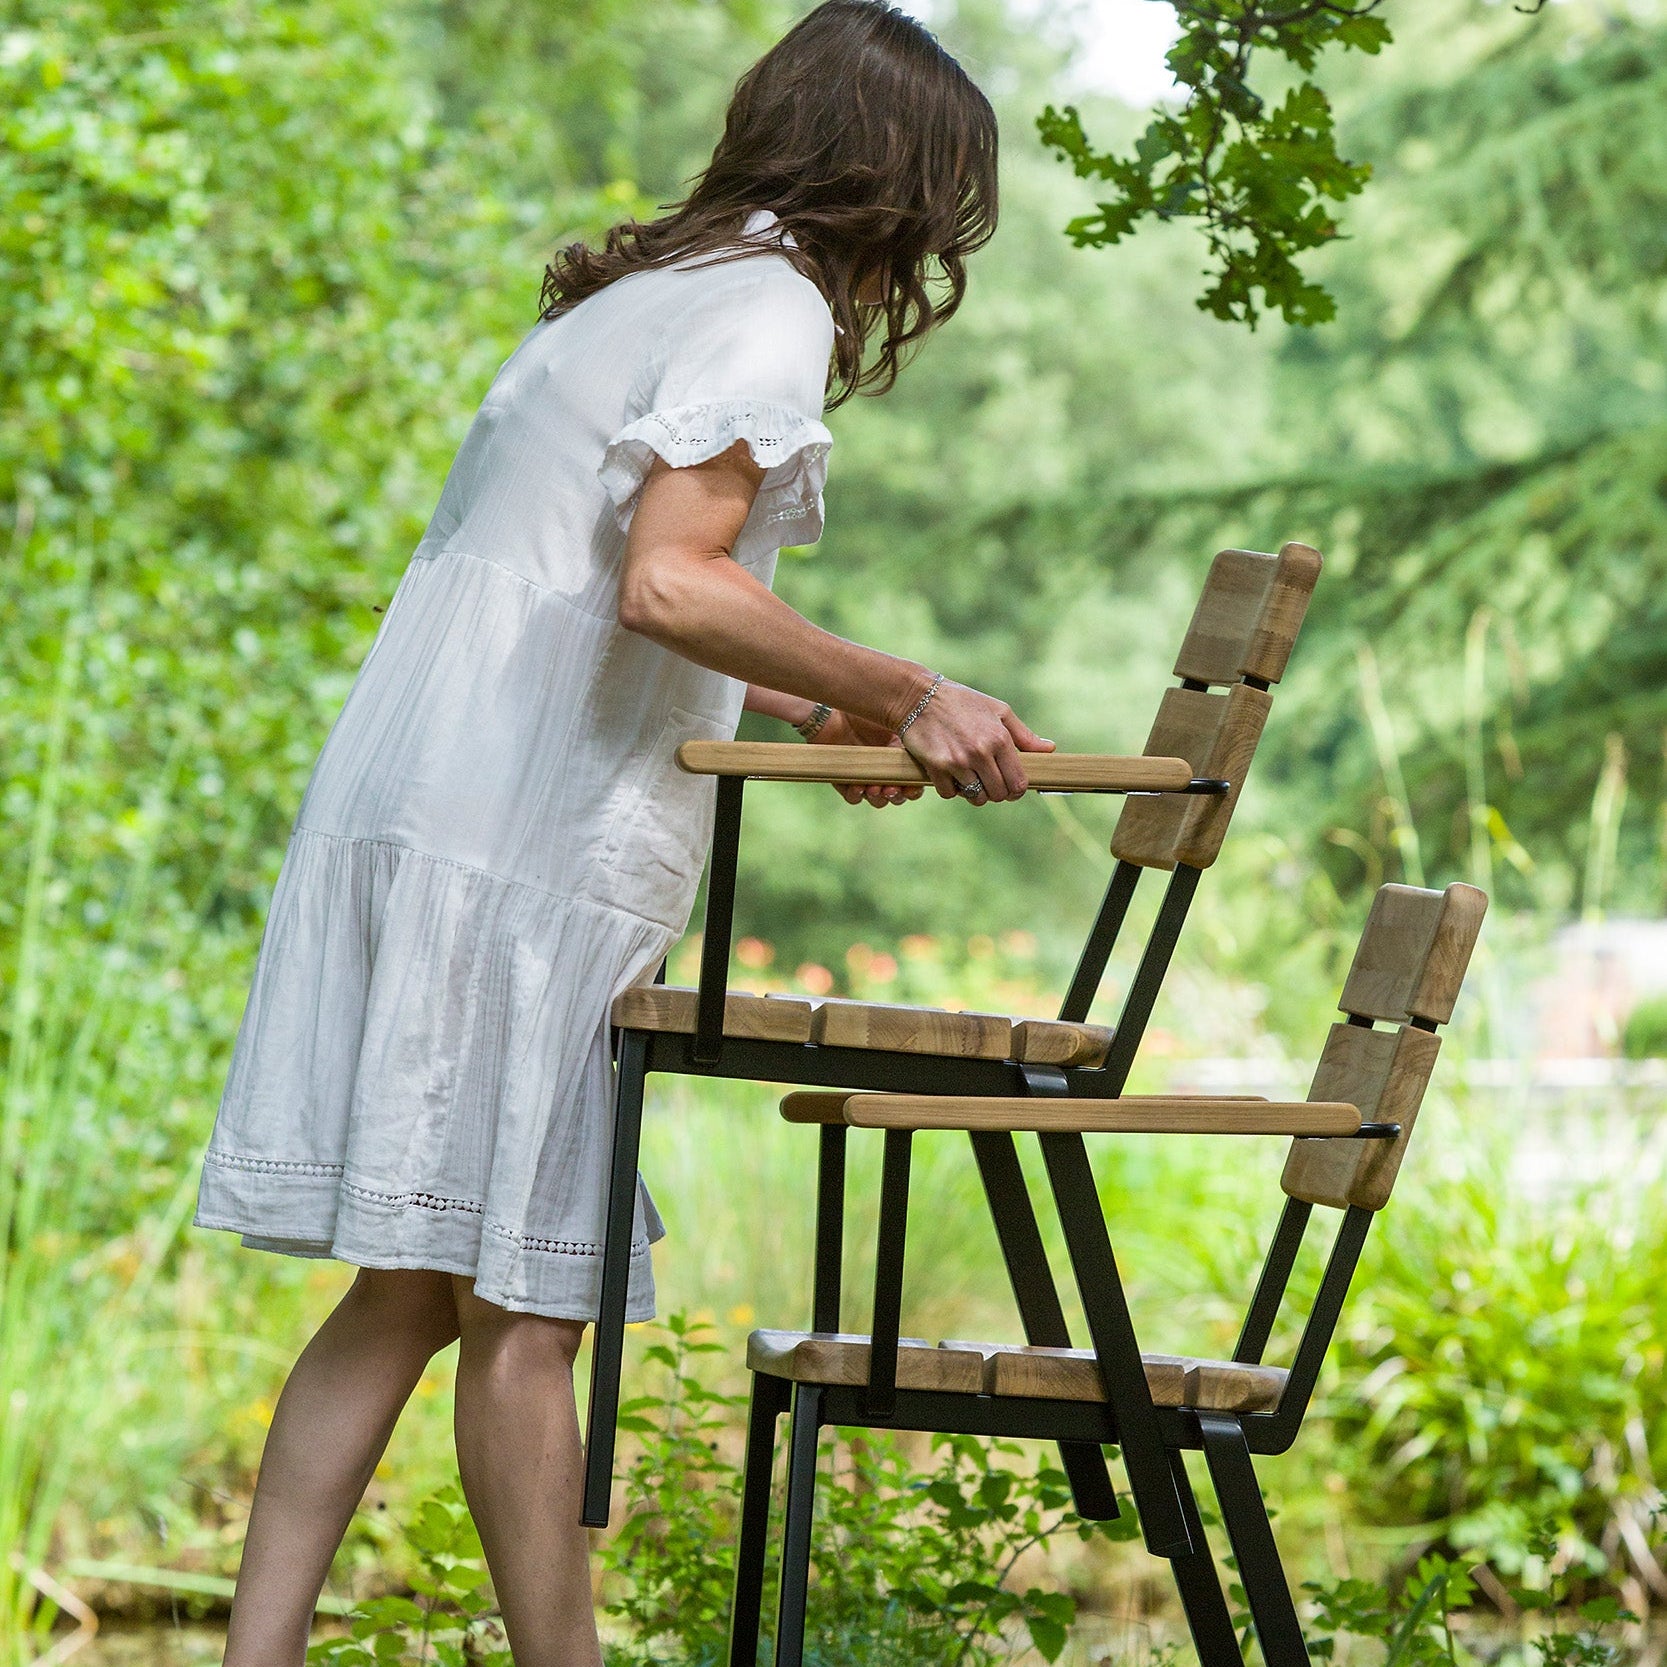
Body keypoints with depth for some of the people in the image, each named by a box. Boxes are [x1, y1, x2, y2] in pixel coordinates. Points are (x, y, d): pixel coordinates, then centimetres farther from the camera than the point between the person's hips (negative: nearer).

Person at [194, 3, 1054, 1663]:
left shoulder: (647, 291, 22)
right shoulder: (771, 313, -7)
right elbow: (666, 585, -20)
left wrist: (814, 704, 29)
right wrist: (899, 693, -14)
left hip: (416, 812, 9)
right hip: (521, 852, -9)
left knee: (415, 1287, 10)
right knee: (522, 1304, -3)